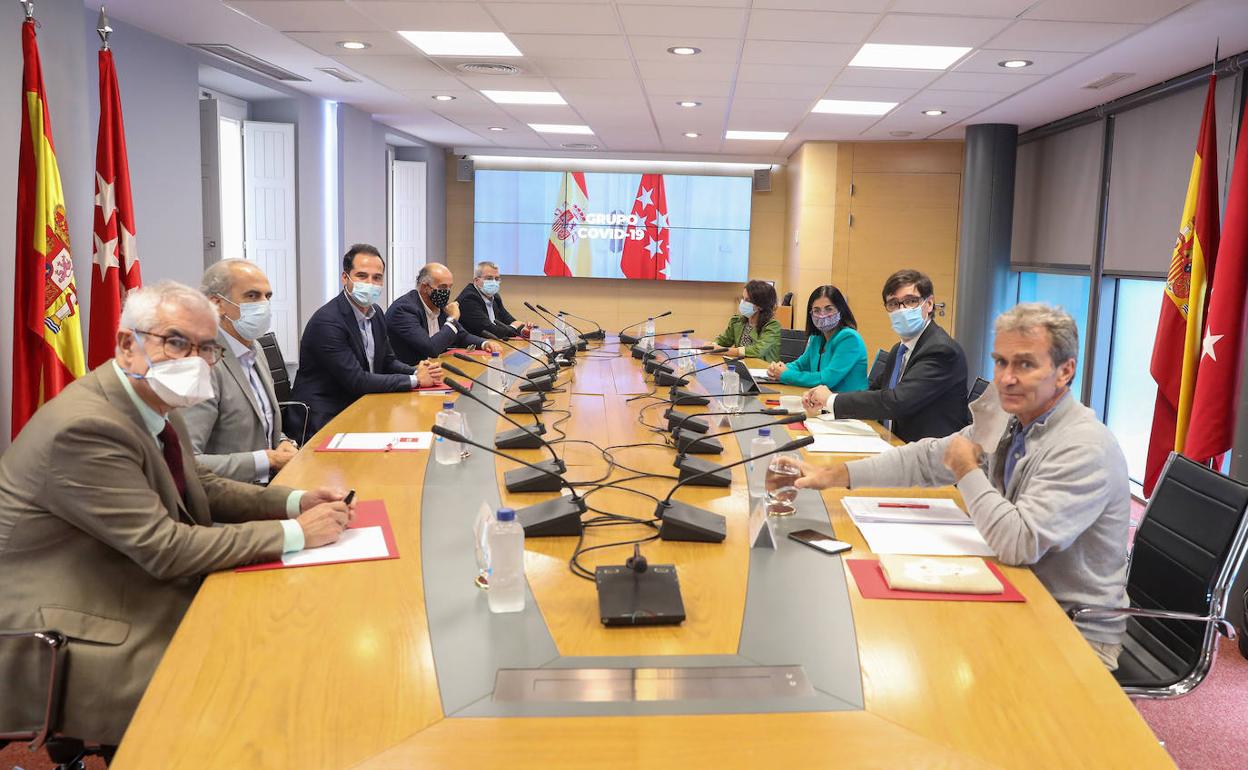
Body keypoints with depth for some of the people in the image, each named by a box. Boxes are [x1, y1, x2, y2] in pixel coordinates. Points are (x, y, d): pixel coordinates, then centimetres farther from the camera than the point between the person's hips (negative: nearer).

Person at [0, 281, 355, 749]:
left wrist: (296, 502, -2)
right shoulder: (85, 427, -26)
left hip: (135, 593, 9)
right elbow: (167, 548, -26)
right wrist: (293, 533, -22)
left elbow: (204, 487, 14)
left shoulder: (156, 407, 2)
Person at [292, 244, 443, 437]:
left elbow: (387, 362, 14)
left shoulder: (376, 313, 7)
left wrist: (417, 371, -8)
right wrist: (415, 380, -17)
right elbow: (356, 381, -23)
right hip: (325, 419, -8)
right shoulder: (327, 321, -20)